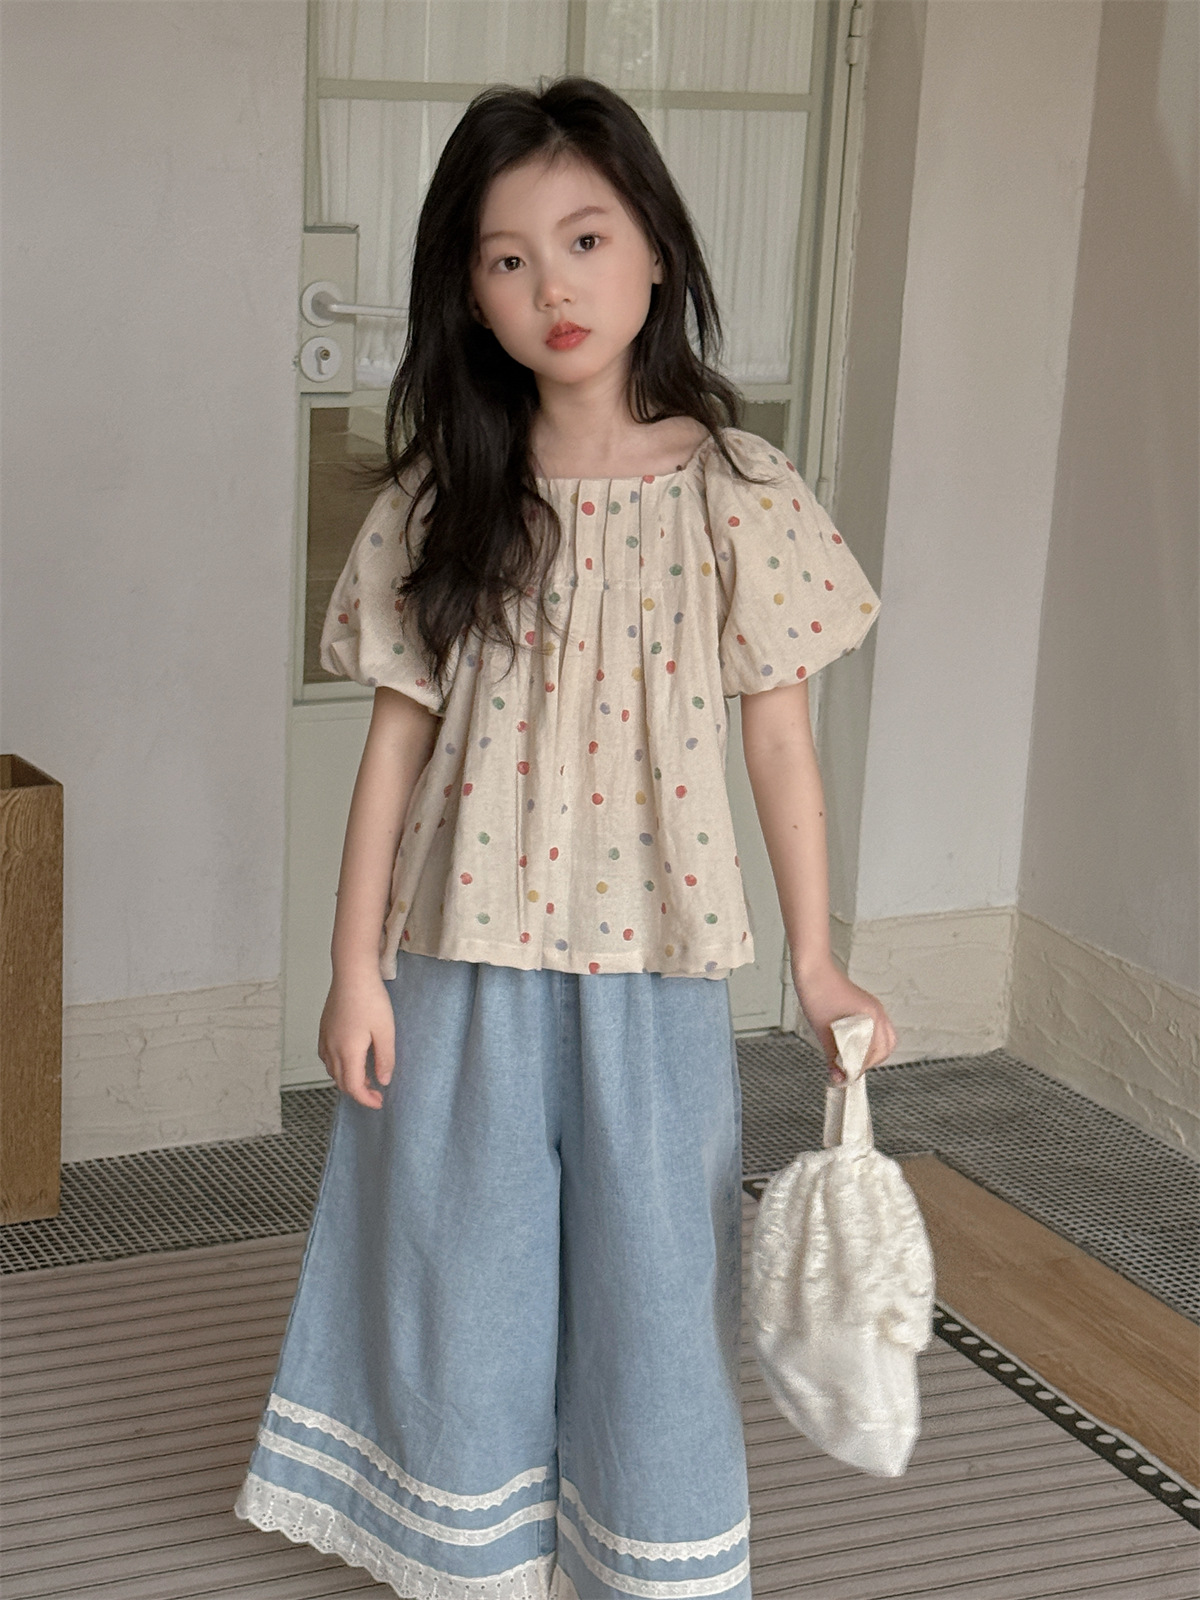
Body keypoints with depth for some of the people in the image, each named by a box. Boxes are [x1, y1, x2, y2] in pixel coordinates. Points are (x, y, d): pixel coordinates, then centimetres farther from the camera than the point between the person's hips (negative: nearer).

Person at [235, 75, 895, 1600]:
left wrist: (816, 962, 1)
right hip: (461, 964, 1)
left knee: (649, 1282, 9)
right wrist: (354, 964, 0)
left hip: (650, 969, -1)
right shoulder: (441, 501, -2)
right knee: (466, 1283, 12)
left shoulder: (735, 495, -5)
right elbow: (397, 734, 1)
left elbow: (779, 739, -1)